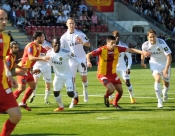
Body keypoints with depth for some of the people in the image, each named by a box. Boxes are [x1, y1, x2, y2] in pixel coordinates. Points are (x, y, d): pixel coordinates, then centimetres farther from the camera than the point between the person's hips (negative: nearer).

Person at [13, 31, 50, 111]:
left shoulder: (39, 47, 7)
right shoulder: (31, 46, -20)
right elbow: (31, 58, -35)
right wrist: (42, 58, -46)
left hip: (27, 70, 10)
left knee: (33, 86, 13)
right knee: (22, 88, -16)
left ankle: (23, 103, 22)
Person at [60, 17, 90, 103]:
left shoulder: (80, 34, -3)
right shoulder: (64, 37, -2)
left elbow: (88, 45, -2)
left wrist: (82, 42, -21)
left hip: (81, 59, 0)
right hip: (71, 60, 0)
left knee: (84, 77, 2)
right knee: (72, 79, -1)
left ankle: (85, 91, 26)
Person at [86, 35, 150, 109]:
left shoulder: (117, 49, -11)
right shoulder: (102, 50, -22)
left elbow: (130, 50, -8)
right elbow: (88, 55, -22)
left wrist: (142, 52, -16)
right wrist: (88, 62, -43)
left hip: (113, 74, 5)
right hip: (103, 74, -5)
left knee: (120, 91, 6)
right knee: (112, 89, -25)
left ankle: (115, 103, 37)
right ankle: (106, 97, 11)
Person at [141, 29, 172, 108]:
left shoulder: (161, 43, -30)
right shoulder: (145, 45, -19)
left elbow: (169, 57, -30)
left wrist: (166, 69, -35)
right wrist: (142, 62, 4)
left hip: (165, 63, -1)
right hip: (154, 63, 1)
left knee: (166, 82, 9)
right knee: (157, 79, -24)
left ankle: (165, 92, 48)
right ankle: (159, 101, -15)